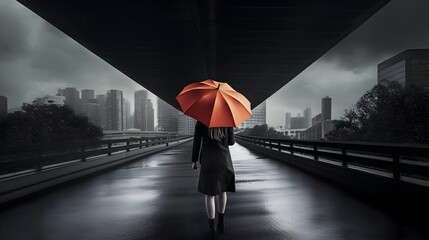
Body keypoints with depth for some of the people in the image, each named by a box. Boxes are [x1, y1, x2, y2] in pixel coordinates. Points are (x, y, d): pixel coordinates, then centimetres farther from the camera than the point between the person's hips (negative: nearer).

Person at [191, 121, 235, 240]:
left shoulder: (201, 121, -5)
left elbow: (196, 142, -5)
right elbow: (231, 142, 4)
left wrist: (194, 160, 5)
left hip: (208, 162, -2)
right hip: (224, 160, 2)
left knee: (209, 193, 7)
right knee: (222, 190, 22)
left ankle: (212, 228, 7)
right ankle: (221, 221, 31)